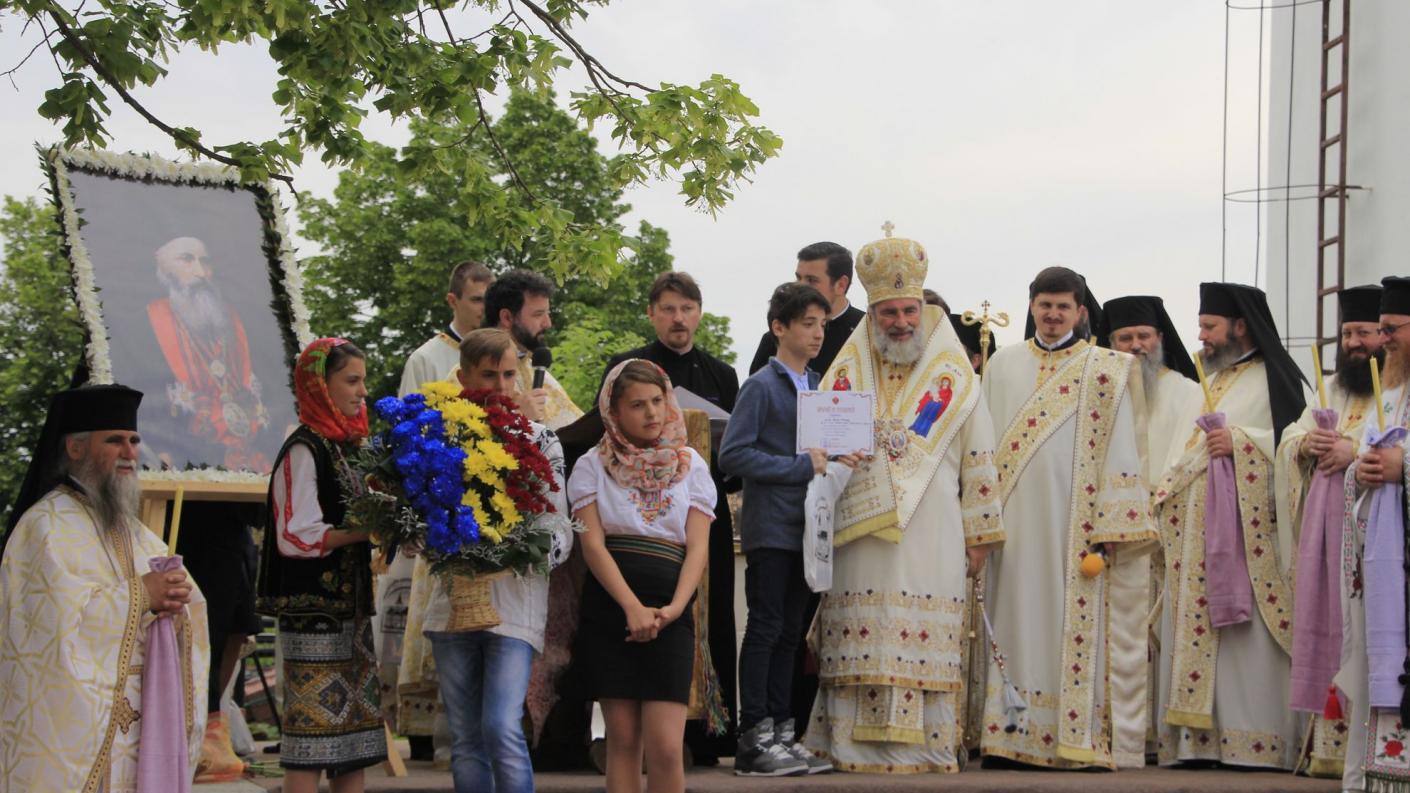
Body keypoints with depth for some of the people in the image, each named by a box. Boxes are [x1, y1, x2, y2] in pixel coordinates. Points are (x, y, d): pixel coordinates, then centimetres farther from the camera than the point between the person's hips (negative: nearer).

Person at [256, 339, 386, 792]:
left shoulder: (346, 446, 15)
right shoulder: (304, 451, -10)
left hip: (349, 604, 9)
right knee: (312, 736, -8)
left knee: (355, 738, 9)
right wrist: (369, 530, -17)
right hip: (313, 609, -9)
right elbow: (296, 537, -17)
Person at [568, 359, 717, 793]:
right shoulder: (592, 466, 7)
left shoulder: (691, 467, 11)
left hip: (669, 615, 0)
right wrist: (633, 608, -16)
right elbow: (592, 543, -3)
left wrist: (674, 607, -14)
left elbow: (697, 546, 3)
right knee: (623, 740, 1)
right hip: (609, 609, 0)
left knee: (665, 746, -10)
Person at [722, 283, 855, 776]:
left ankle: (781, 734, 15)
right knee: (766, 629, -5)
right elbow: (733, 454, -14)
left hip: (805, 528, 7)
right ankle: (754, 741, -2)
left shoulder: (818, 388, 15)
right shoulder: (762, 386, -7)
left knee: (789, 633, 10)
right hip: (770, 528, -7)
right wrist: (800, 467, -17)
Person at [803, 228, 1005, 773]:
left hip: (931, 542, -1)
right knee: (859, 643, -3)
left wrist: (978, 537, 4)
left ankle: (925, 746, 0)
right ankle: (855, 745, 0)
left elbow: (978, 462, 8)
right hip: (859, 537, 1)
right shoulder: (846, 375, 13)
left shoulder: (954, 379, 8)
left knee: (927, 646, -5)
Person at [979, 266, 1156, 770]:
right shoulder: (1003, 366, 13)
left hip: (1075, 519, -3)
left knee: (1073, 625, -4)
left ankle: (1075, 738, -1)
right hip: (1015, 518, 3)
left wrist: (1112, 527, -7)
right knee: (1016, 620, 2)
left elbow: (1119, 450, 0)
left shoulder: (1104, 371, 4)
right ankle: (1009, 734, 5)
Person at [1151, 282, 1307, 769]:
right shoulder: (1206, 381, 23)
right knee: (1197, 625, 1)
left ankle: (1259, 738, -10)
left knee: (1248, 632, -11)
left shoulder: (1273, 378, 1)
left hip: (1249, 523, -7)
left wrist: (1240, 442, -18)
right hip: (1198, 528, 7)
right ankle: (1203, 735, 0)